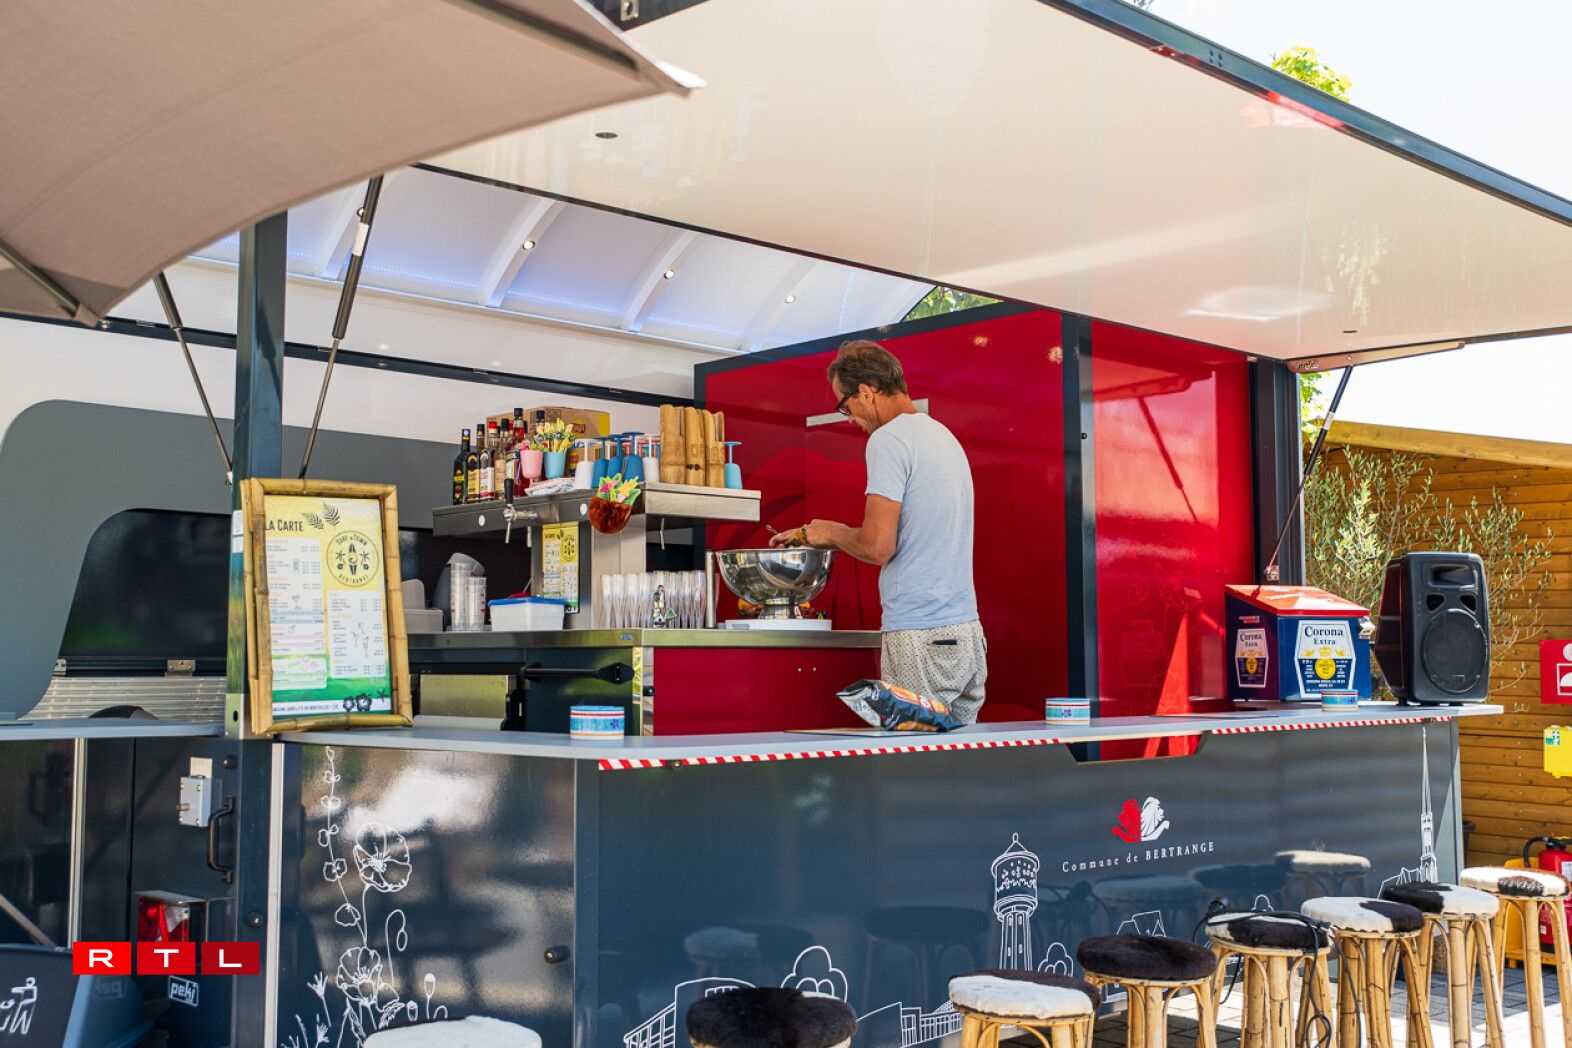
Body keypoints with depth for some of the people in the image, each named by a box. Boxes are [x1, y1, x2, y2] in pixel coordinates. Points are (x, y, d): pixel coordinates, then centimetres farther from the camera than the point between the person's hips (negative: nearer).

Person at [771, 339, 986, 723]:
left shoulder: (888, 439, -10)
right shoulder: (944, 435, 18)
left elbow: (877, 546, -16)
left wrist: (831, 533, 4)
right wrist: (816, 536, 25)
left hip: (920, 638, -9)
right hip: (968, 633, 9)